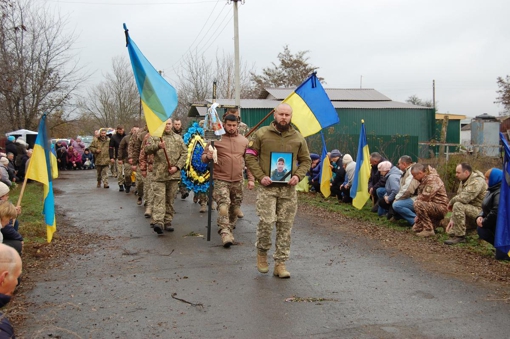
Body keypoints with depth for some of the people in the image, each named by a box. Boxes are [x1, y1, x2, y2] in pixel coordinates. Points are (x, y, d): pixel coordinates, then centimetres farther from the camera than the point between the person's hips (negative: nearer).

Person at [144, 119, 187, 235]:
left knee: (170, 199, 9)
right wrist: (158, 145, -27)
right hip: (159, 174, -3)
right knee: (159, 198, -11)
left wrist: (177, 167, -4)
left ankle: (168, 222, 18)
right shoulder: (154, 136, 7)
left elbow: (184, 153, 9)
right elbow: (147, 149, -7)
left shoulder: (178, 138, 13)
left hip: (174, 174, 3)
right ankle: (158, 222, -18)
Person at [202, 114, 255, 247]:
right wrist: (208, 156, -21)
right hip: (221, 180, -4)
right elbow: (204, 157, 3)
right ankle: (225, 233, -19)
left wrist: (251, 179, 9)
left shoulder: (244, 141, 9)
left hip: (238, 181, 4)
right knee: (223, 205, -18)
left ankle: (230, 227, 34)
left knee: (235, 208, 13)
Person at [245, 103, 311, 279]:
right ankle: (262, 252, 18)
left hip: (289, 189, 3)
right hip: (267, 187, -3)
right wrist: (261, 176, -10)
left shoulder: (298, 138, 8)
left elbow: (306, 160, 15)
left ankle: (280, 264, 15)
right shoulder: (261, 134, 1)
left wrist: (298, 175, -4)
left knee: (285, 226, 4)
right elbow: (250, 157, 1)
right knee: (266, 222, -12)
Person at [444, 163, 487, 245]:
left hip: (480, 211, -10)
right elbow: (459, 198, 6)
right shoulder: (463, 181, 11)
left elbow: (464, 198, -32)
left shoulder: (477, 181, -19)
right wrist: (452, 219, -2)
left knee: (458, 206, -30)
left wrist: (451, 202, -11)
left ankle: (460, 236, -24)